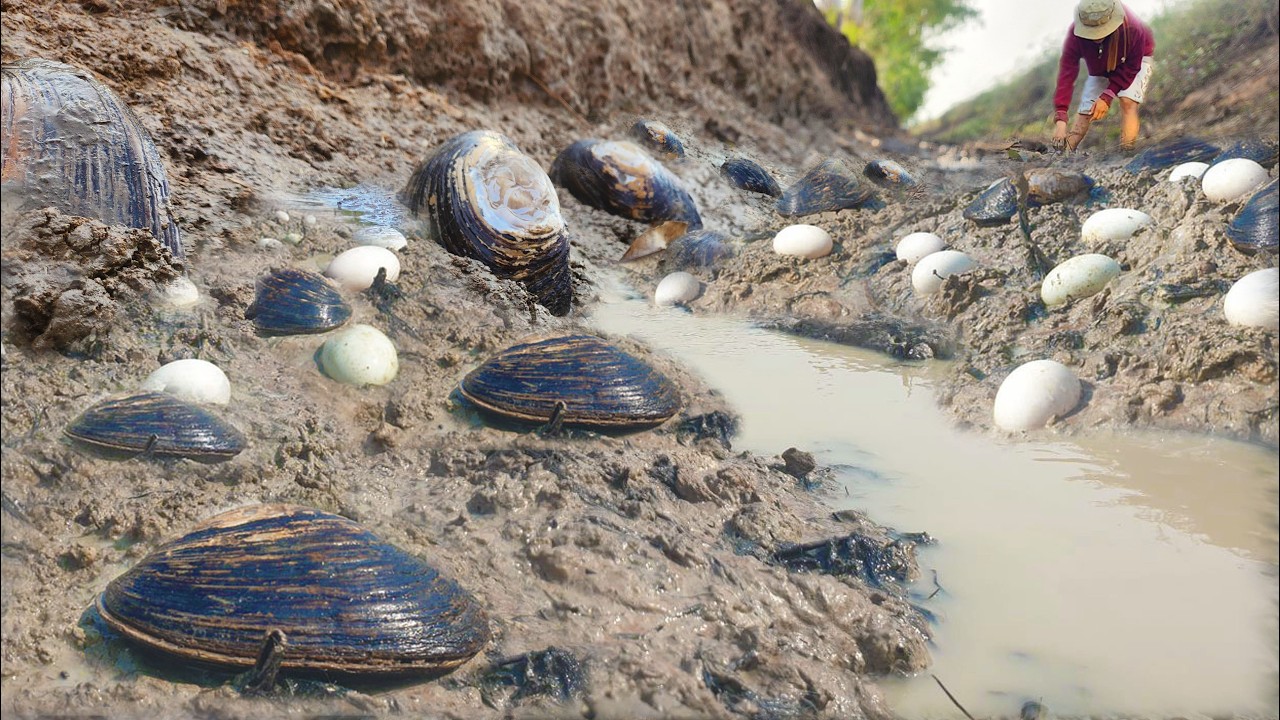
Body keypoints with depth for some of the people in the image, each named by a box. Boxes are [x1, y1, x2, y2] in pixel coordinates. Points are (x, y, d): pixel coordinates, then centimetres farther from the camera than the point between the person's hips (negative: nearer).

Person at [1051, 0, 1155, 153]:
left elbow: (1131, 68, -26)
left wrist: (1107, 97, -36)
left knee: (1128, 101, -25)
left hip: (1136, 60, -3)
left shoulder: (1133, 29, -41)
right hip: (1100, 67, 3)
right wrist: (1060, 118, -48)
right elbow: (1067, 71, -40)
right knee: (1085, 109, -3)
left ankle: (1127, 154, -27)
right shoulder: (1076, 32, -37)